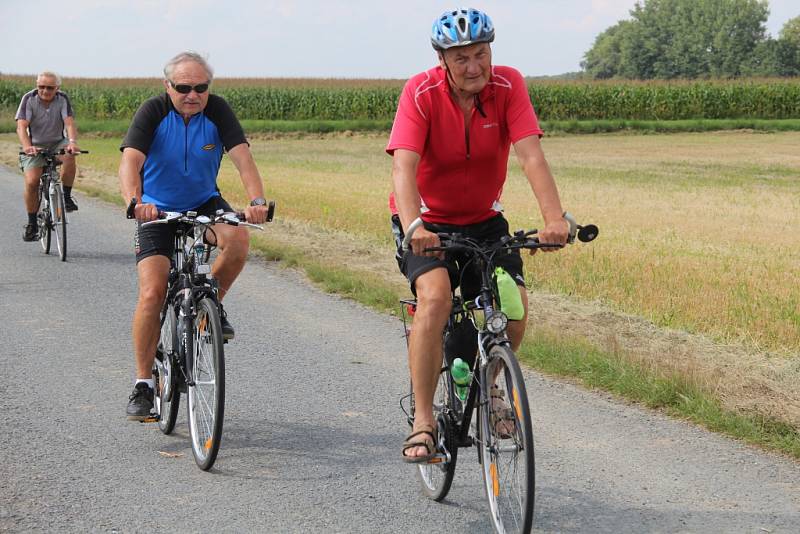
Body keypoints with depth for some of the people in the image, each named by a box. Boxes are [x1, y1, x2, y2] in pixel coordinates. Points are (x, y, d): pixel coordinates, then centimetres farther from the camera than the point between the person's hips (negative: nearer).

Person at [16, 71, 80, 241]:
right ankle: (32, 224, -2)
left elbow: (69, 123, -24)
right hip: (35, 146, -1)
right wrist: (26, 146, -46)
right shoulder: (29, 99, -15)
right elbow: (21, 126, -26)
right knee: (31, 182, -19)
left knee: (69, 156, -34)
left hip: (57, 144, 1)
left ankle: (66, 197, -14)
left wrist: (72, 142, -46)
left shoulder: (62, 99, -12)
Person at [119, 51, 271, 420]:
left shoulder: (217, 111, -12)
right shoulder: (153, 112, -17)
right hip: (158, 210, -2)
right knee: (152, 293, -16)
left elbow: (242, 157, -23)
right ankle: (143, 383, -4)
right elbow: (130, 161, -30)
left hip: (204, 203, 2)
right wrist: (134, 201, -51)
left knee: (238, 239, -31)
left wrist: (257, 201, -42)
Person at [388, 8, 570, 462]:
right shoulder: (422, 93, -21)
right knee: (436, 298, -28)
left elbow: (531, 155, -26)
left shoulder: (508, 86, -16)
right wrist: (413, 227, -50)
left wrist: (555, 218, -41)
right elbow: (404, 167, -32)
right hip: (428, 220, -3)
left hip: (484, 219, 3)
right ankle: (423, 422, -21)